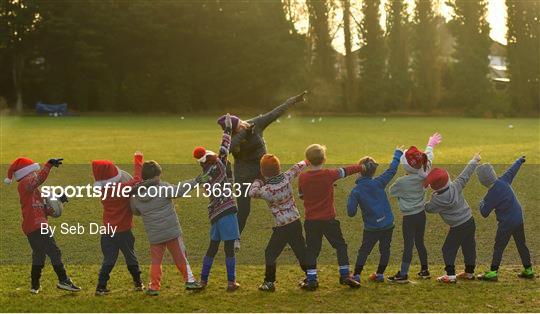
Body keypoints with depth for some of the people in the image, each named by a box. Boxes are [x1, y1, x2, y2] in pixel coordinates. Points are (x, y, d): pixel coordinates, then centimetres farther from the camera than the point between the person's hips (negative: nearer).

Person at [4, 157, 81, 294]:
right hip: (36, 226, -10)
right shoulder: (25, 185, -7)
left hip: (31, 228, 10)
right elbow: (39, 178, -30)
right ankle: (63, 281, -12)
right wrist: (49, 164, -34)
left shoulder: (34, 190, 23)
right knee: (54, 252, -10)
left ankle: (35, 285, 23)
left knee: (39, 255, 17)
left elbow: (45, 210, 20)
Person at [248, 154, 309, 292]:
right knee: (301, 251, 17)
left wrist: (258, 181, 14)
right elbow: (297, 168, 12)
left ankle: (270, 282, 13)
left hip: (281, 227, -5)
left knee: (270, 253, 10)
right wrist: (306, 162, 32)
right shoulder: (287, 178, -7)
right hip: (296, 222, 5)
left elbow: (252, 192, -4)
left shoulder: (266, 190, -21)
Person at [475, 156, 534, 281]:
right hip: (519, 218, 8)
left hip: (506, 223, -8)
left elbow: (484, 213, -13)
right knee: (521, 245, 17)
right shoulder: (504, 180, -5)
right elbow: (512, 170, 16)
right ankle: (528, 270, 24)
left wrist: (481, 203, 8)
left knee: (498, 247, 0)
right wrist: (520, 161, 36)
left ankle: (493, 273, -1)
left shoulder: (492, 194, -22)